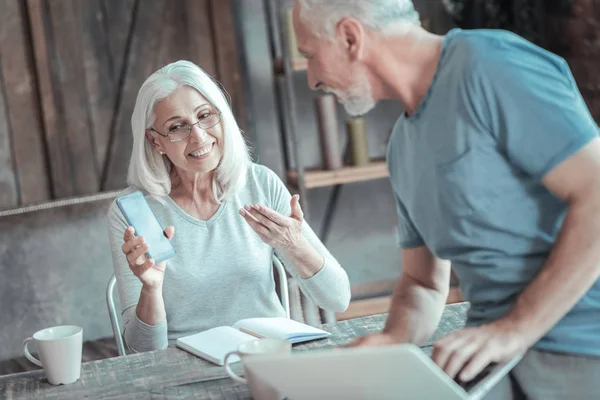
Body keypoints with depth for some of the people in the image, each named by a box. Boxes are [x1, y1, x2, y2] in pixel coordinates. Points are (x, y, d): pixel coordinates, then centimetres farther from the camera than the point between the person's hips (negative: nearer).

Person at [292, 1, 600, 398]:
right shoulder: (403, 144, 14)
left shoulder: (492, 65, -10)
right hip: (498, 347, 6)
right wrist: (392, 340, -2)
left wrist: (515, 330, -17)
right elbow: (424, 283, 19)